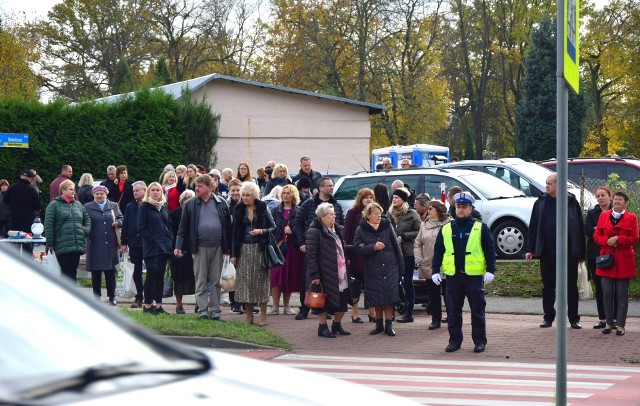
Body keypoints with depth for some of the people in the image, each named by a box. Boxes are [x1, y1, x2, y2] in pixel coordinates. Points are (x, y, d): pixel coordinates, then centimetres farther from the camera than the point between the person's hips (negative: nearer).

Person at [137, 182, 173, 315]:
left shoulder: (164, 207, 15)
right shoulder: (144, 207, -2)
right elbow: (141, 229, -7)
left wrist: (170, 240, 6)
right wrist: (152, 240, -15)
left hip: (164, 247, 6)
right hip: (151, 247, -5)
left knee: (160, 275, 6)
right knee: (152, 274, -7)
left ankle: (158, 304, 9)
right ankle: (147, 304, 0)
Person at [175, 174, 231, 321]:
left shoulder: (221, 203, 4)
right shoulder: (190, 205, 2)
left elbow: (228, 225, 8)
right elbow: (183, 227, 3)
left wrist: (228, 247, 7)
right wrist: (178, 246, -4)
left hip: (217, 247, 1)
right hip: (199, 247, -1)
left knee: (216, 281, 6)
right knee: (200, 282, 3)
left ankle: (214, 310, 12)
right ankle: (203, 311, 7)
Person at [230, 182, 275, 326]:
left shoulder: (262, 208, 3)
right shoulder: (239, 210, 8)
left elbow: (273, 228, 5)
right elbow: (235, 233, 7)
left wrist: (261, 231, -14)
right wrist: (234, 254, 2)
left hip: (259, 249, -2)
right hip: (244, 249, 2)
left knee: (260, 279, -3)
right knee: (245, 280, 0)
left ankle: (263, 315, 2)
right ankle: (249, 316, 6)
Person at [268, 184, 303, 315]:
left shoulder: (298, 212, 5)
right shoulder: (275, 211, 9)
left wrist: (291, 231, -14)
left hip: (292, 247, 0)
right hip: (277, 246, 0)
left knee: (290, 276, 3)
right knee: (275, 275, -7)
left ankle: (286, 306, 14)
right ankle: (275, 306, -3)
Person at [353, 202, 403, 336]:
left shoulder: (387, 226, 1)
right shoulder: (361, 230, -1)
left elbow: (396, 246, 3)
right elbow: (357, 248, -7)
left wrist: (401, 266, 2)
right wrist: (373, 247, -18)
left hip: (390, 267, 0)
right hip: (373, 269, 0)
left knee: (389, 296, -2)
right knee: (377, 298, 6)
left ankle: (388, 325, 7)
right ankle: (379, 324, 21)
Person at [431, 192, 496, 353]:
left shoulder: (481, 228, 2)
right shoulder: (446, 229, 10)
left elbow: (489, 250, 1)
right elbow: (438, 251, 11)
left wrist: (490, 270, -7)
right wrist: (435, 271, 4)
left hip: (474, 275, -3)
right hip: (452, 275, 3)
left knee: (477, 310, 2)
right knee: (453, 310, 6)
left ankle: (479, 341, 10)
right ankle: (455, 340, 15)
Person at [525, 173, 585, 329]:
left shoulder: (572, 203, -1)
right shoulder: (541, 203, 5)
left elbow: (580, 229, 1)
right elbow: (533, 227, 7)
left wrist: (581, 253, -1)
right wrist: (530, 249, 1)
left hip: (569, 252, -2)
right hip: (547, 252, 2)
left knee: (571, 287, 3)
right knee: (548, 287, 8)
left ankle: (574, 319, 10)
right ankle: (548, 318, 17)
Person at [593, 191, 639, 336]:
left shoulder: (631, 218, 3)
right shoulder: (604, 216, 10)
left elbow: (634, 239, -2)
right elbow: (596, 236, 10)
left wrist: (617, 239, -14)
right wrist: (607, 241, -10)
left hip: (623, 261, -2)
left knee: (622, 294, -1)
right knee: (607, 293, 1)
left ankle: (620, 325, 3)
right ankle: (609, 323, 11)